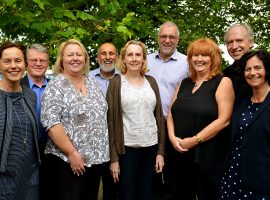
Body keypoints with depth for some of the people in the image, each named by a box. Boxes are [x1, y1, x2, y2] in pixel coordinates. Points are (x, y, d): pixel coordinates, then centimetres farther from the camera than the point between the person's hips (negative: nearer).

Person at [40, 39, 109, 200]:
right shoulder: (56, 87, -10)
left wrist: (101, 152, 10)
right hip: (66, 161, -6)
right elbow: (51, 122, -18)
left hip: (96, 158, 7)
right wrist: (71, 152, -20)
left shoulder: (91, 82, 9)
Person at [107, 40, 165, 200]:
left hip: (151, 147, 3)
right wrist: (113, 157, -9)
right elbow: (110, 121, -5)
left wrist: (161, 151, 2)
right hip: (126, 148, -3)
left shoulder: (151, 81, 7)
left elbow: (159, 117, 8)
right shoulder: (116, 83, -3)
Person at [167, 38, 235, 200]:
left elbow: (224, 120, -15)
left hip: (208, 156, -5)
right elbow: (171, 113, 12)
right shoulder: (184, 83, 12)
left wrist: (194, 140, -17)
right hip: (180, 155, 5)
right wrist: (172, 137, -6)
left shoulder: (223, 82, -6)